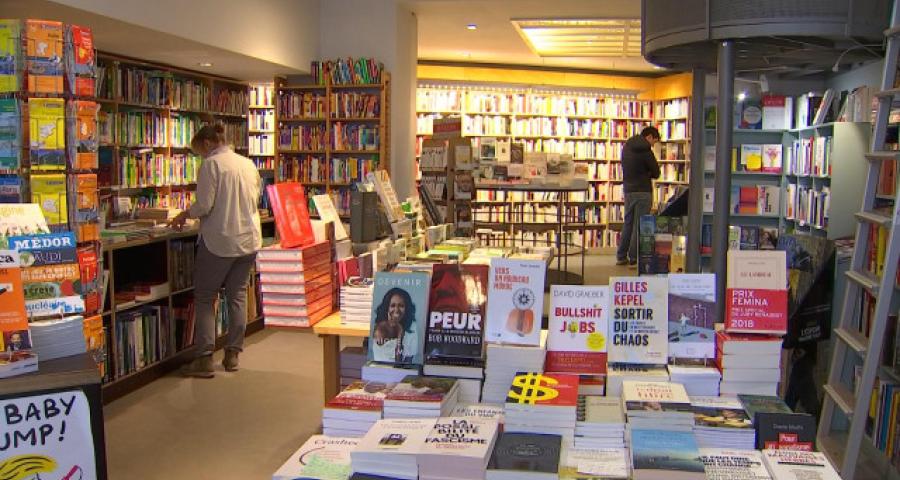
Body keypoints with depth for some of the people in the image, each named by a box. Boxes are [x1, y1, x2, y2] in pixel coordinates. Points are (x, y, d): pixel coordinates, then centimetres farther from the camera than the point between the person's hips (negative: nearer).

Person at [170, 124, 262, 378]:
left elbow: (204, 206, -14)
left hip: (219, 240, -6)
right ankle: (232, 354, 18)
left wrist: (184, 215, 4)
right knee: (237, 295, 13)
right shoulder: (248, 164, 11)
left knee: (205, 297, 3)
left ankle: (205, 359, 1)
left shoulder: (211, 164, -9)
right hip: (249, 240, 6)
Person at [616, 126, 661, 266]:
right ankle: (634, 257, 0)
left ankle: (621, 256, 17)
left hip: (628, 190, 7)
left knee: (628, 223, 14)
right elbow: (656, 173, -8)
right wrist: (646, 174, 11)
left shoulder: (627, 146, 11)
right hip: (642, 191, -7)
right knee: (640, 225, -1)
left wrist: (640, 174, 5)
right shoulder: (645, 151, -13)